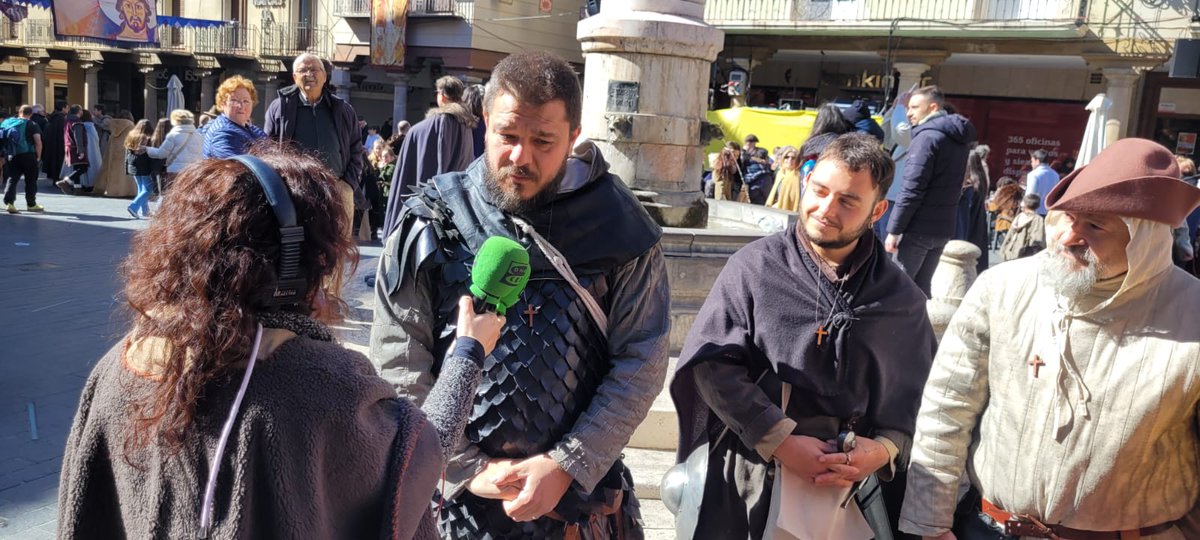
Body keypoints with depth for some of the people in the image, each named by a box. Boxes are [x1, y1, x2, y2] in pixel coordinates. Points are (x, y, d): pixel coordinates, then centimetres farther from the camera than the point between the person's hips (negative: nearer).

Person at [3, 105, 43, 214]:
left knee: (11, 179, 7)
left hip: (12, 156, 3)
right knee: (31, 180, 8)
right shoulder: (32, 125, -3)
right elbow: (38, 142, -12)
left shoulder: (7, 122, 9)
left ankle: (9, 202, -7)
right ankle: (31, 204, 14)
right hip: (28, 155, -3)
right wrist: (38, 156, -2)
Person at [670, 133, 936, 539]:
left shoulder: (901, 299, 2)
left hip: (847, 489, 2)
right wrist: (781, 441, -15)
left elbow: (918, 393, 7)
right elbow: (712, 363, -11)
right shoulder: (755, 266, -6)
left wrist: (885, 448, -11)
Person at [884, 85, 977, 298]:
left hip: (918, 229, -8)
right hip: (943, 228, 8)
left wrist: (894, 229, -16)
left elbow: (911, 189, -19)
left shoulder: (927, 136, -14)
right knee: (921, 287, 15)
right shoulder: (958, 139, 15)